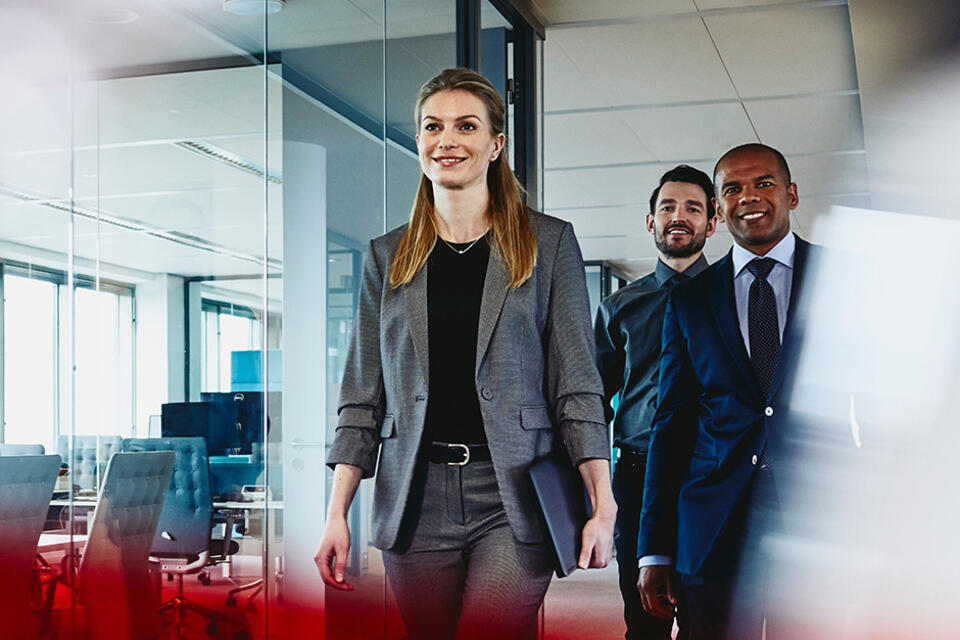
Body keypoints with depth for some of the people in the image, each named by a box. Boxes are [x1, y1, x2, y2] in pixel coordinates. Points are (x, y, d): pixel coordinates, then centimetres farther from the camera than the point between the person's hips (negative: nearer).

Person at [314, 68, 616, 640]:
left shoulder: (549, 244, 4)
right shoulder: (387, 257, 12)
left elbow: (577, 387, 1)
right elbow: (363, 398, 11)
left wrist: (603, 507, -8)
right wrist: (337, 515, 3)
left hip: (512, 497, -2)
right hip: (416, 501, 3)